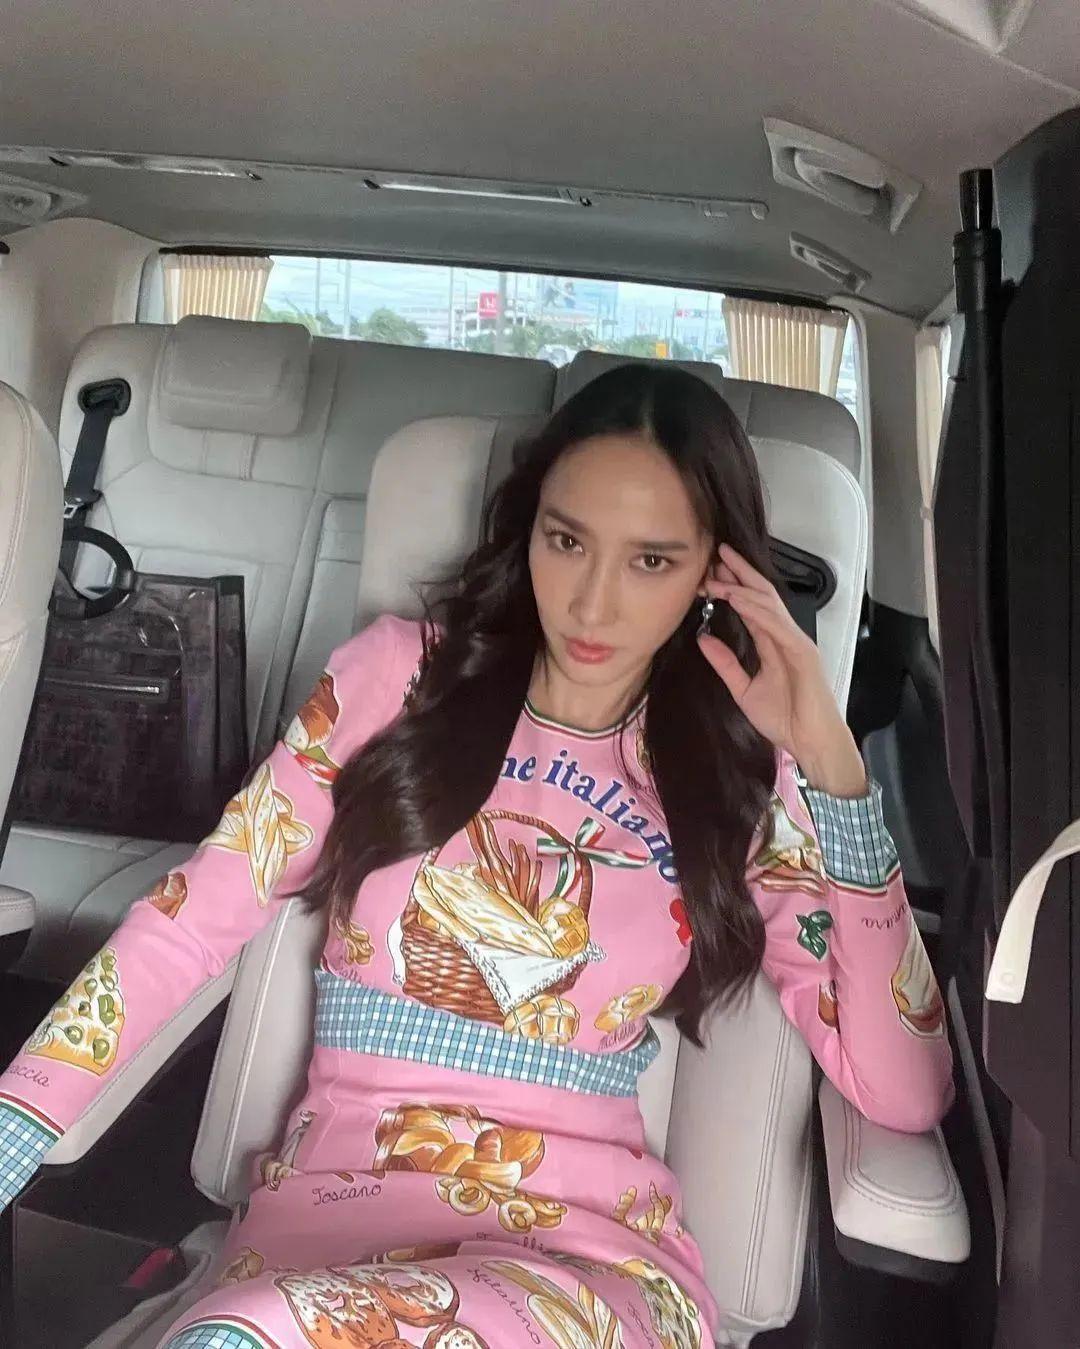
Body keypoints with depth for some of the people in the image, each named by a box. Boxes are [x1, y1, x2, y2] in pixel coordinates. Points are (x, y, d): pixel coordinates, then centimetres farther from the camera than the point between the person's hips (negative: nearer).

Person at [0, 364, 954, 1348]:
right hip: (334, 1198, 2)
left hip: (592, 1237, -2)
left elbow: (905, 1095, -4)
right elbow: (193, 921, 1)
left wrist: (833, 768, -10)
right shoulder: (404, 671, 3)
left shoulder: (740, 779, 3)